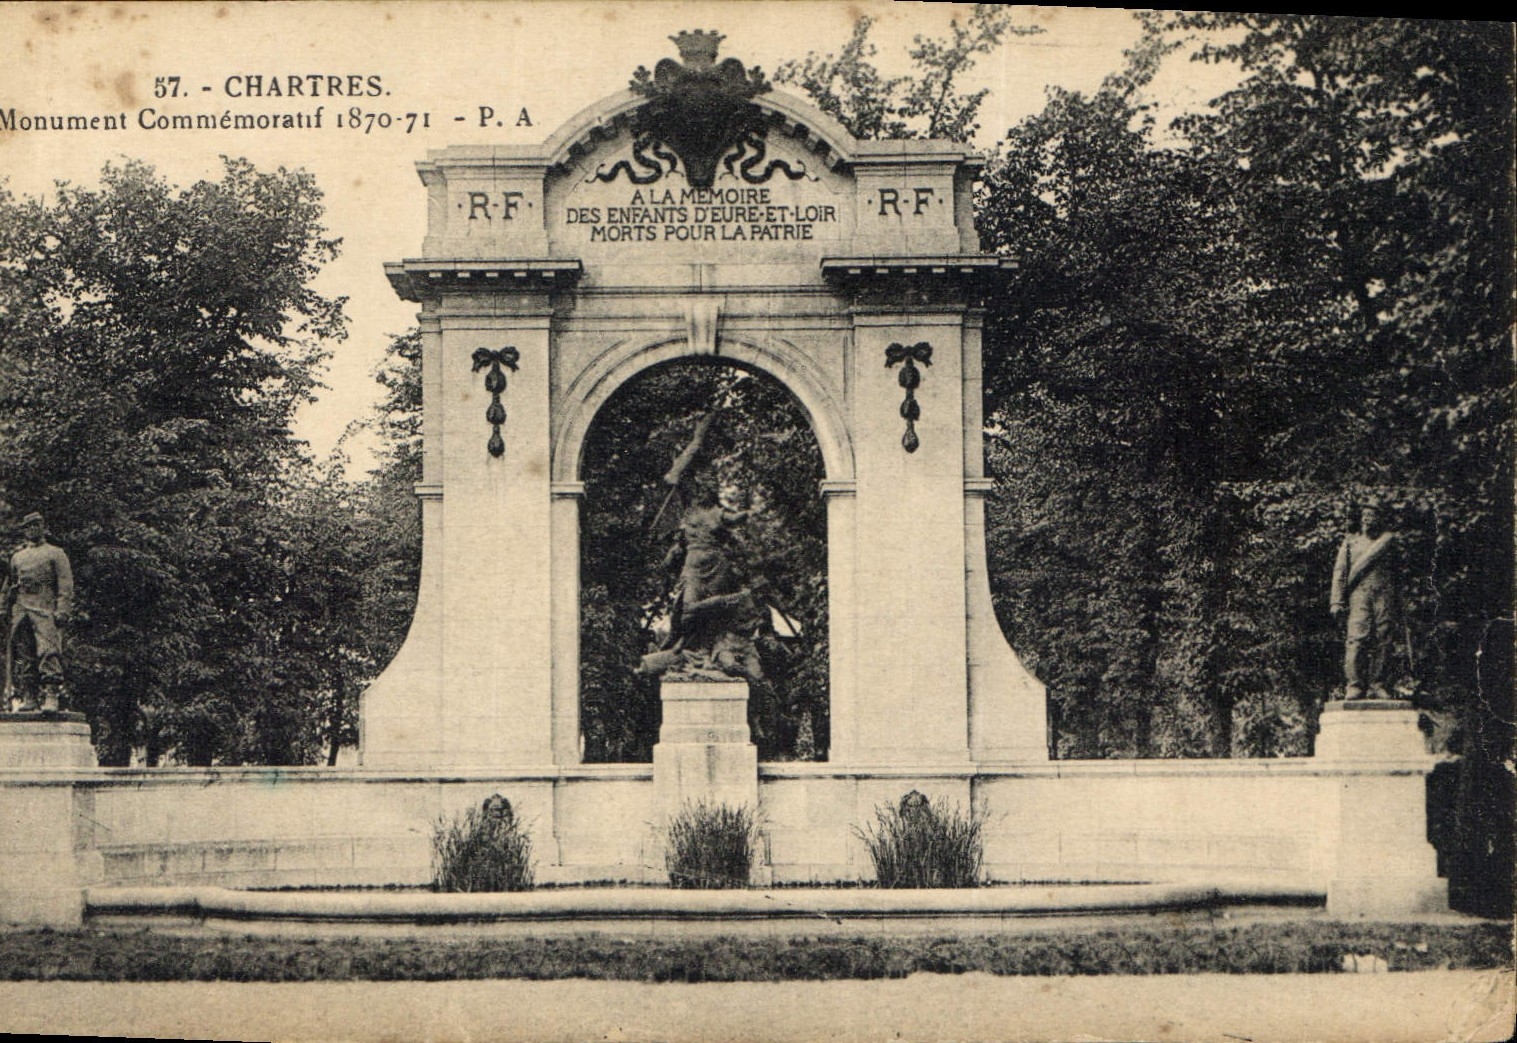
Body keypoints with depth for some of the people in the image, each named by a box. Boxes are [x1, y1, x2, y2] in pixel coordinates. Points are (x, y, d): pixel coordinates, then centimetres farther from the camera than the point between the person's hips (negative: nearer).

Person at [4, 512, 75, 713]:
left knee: (49, 652, -17)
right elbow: (8, 586, 25)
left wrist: (62, 611, -10)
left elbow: (66, 585, 2)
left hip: (46, 611, -5)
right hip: (20, 612, 5)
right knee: (23, 655, -1)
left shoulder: (56, 554, 11)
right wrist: (7, 612, 14)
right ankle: (28, 696, 1)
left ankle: (51, 697, -22)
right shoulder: (17, 557, 24)